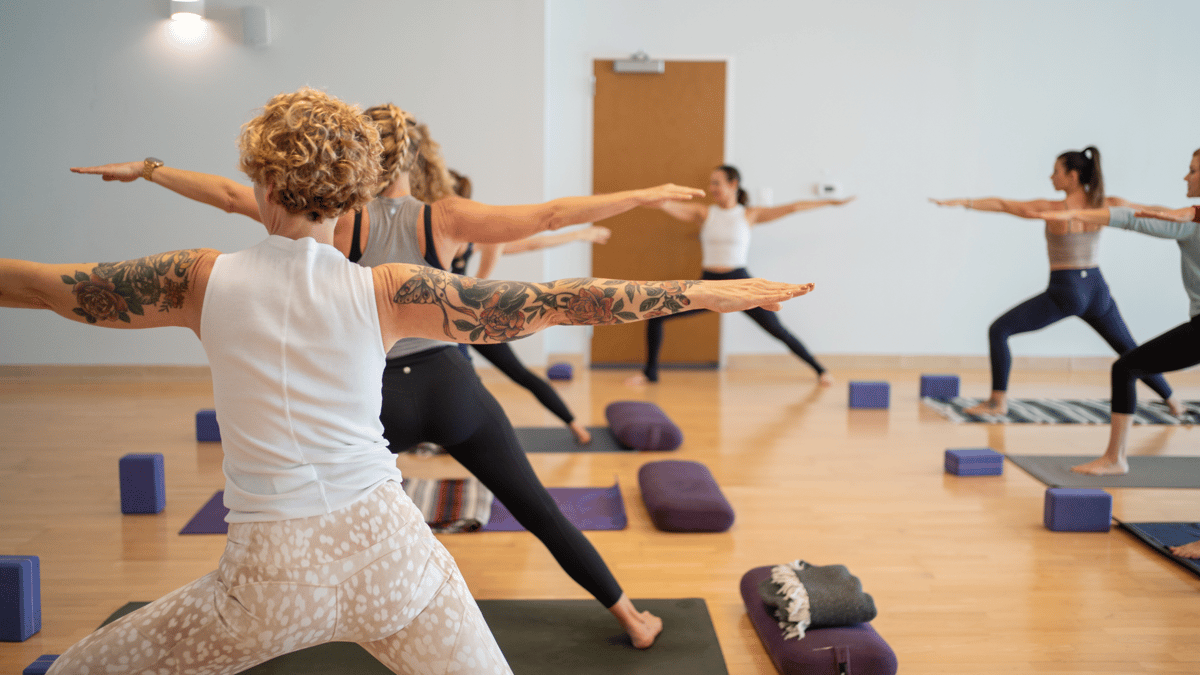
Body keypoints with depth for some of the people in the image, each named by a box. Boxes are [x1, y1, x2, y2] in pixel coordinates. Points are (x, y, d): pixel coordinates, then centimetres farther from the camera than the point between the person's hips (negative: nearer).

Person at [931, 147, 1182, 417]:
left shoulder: (1052, 208, -13)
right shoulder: (1106, 206, -1)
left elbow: (1001, 205, -13)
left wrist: (962, 202, -10)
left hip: (1064, 292, -6)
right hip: (1096, 289, 6)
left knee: (998, 331, 0)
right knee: (1130, 350, 24)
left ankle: (998, 401, -5)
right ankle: (1172, 401, 32)